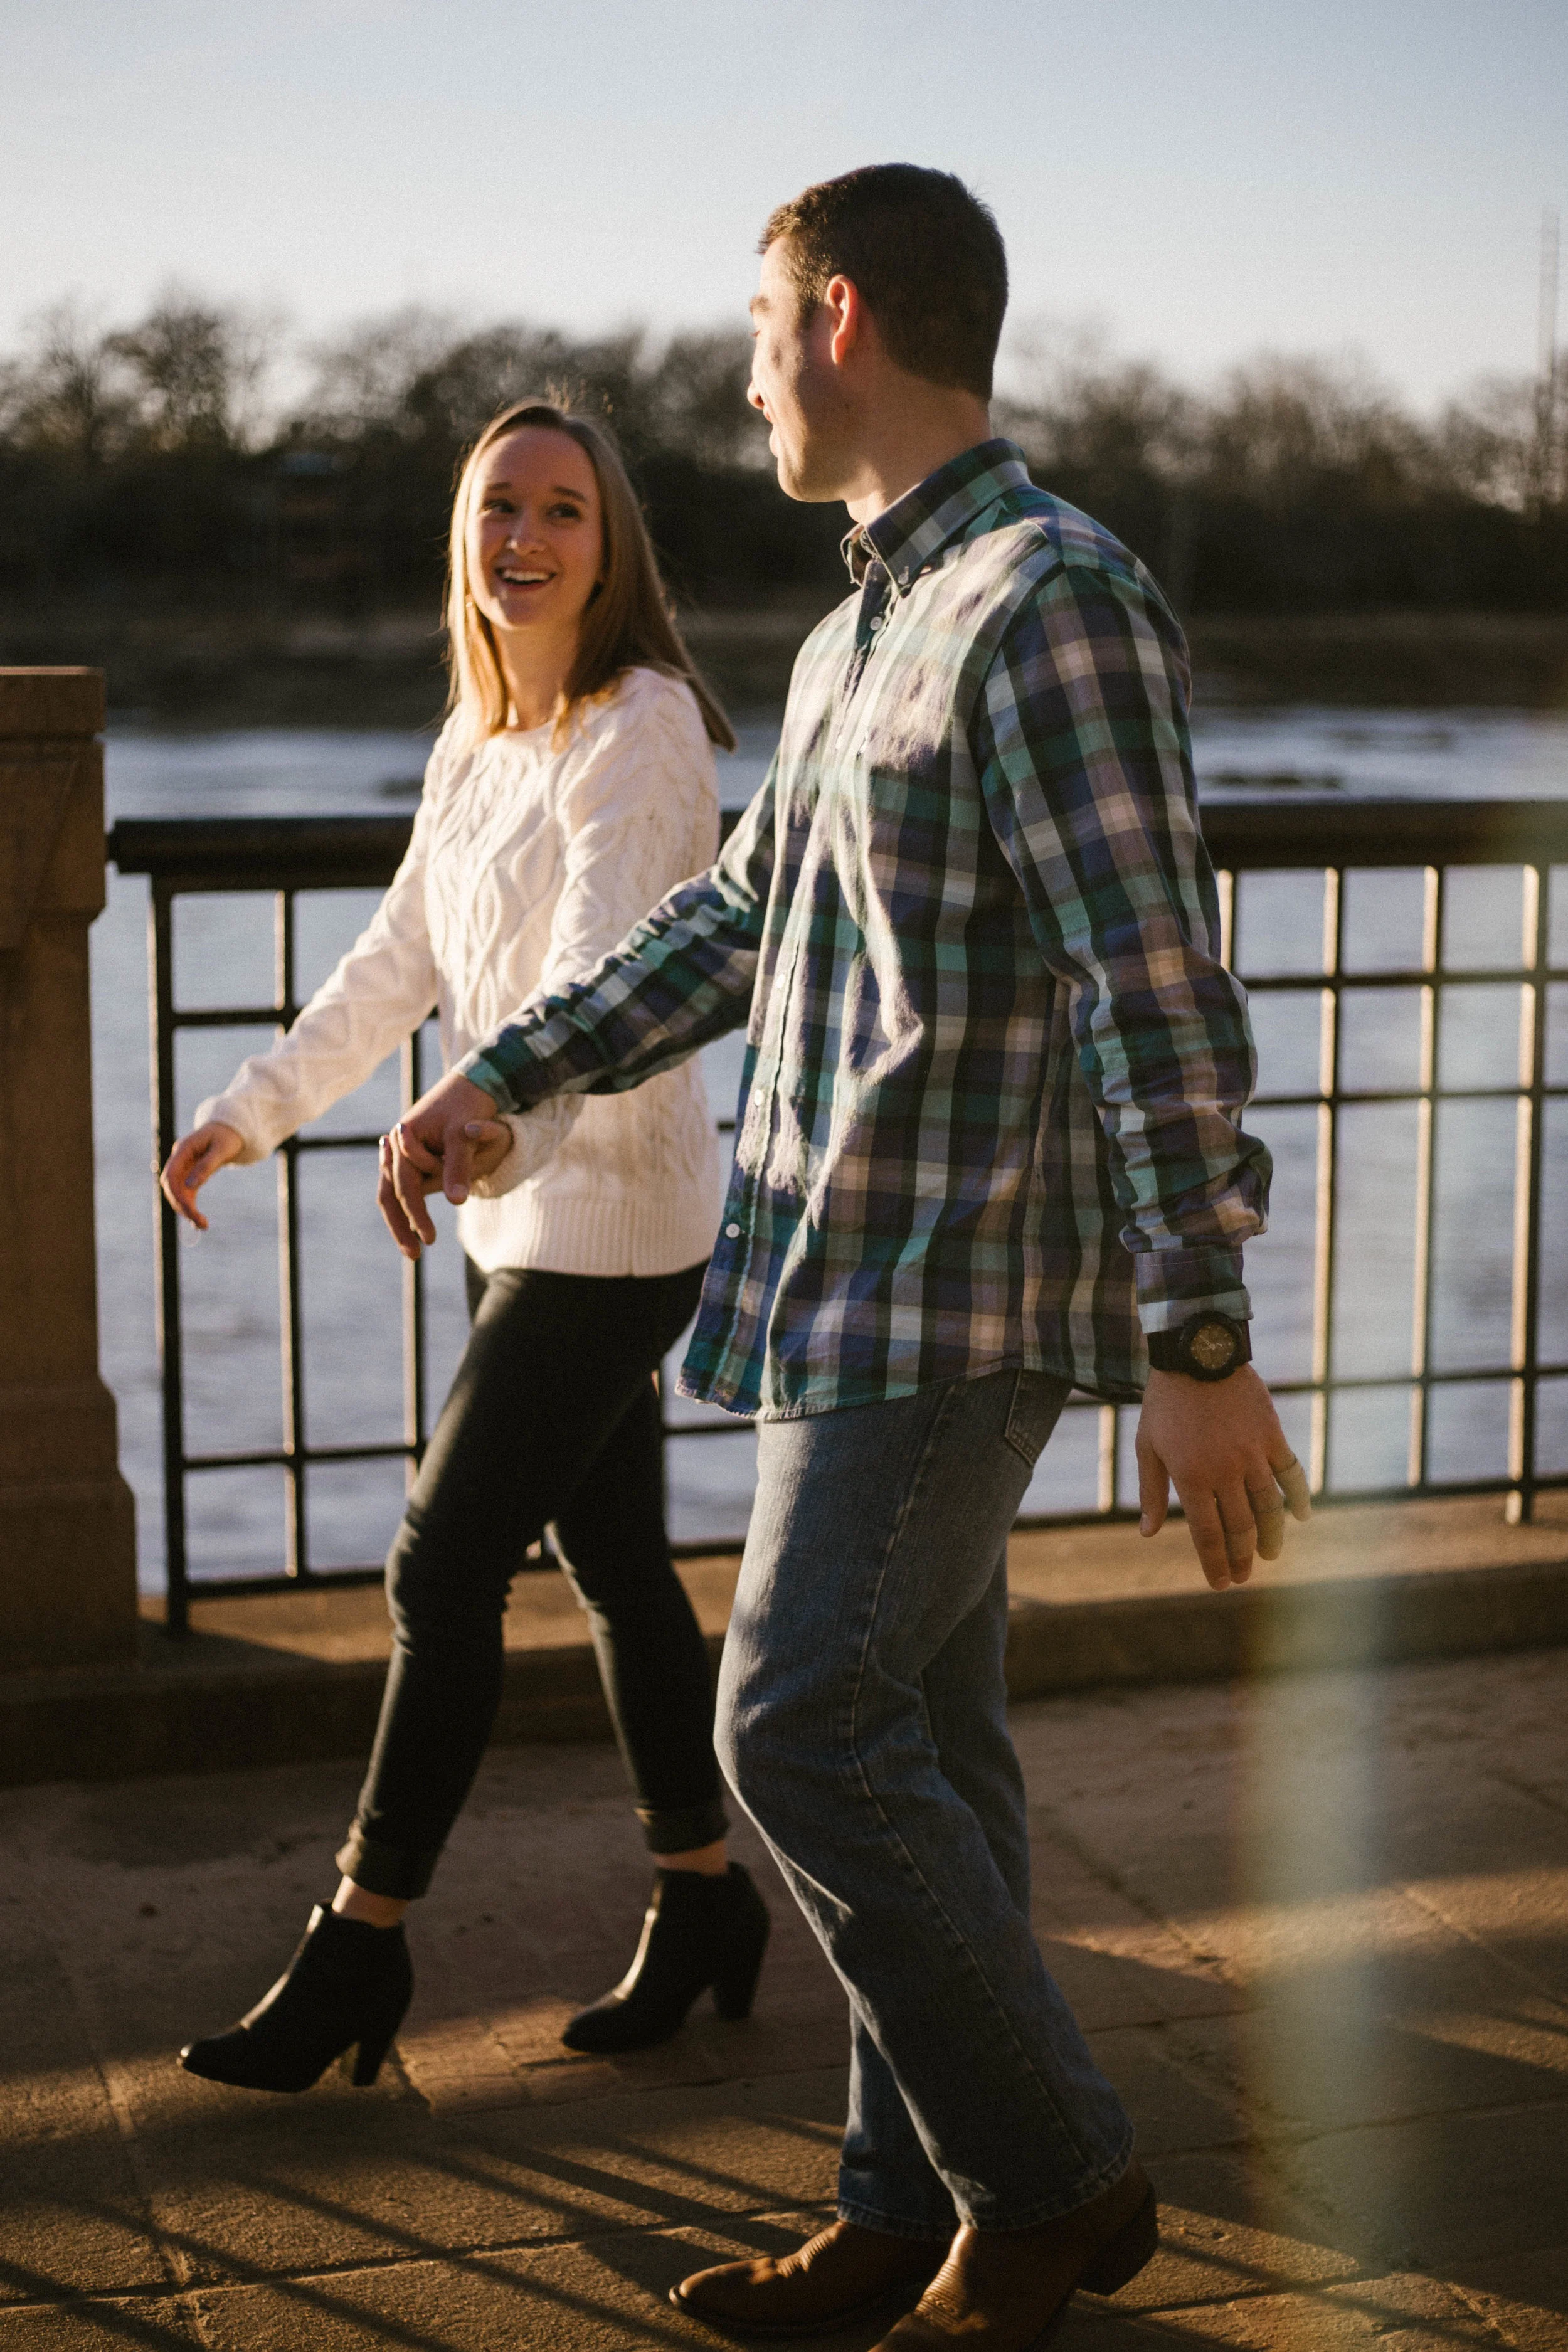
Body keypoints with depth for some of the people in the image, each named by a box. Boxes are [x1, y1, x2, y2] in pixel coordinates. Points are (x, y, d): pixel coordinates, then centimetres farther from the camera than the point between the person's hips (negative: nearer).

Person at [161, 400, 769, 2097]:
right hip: (521, 1217, 8)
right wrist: (254, 1108, 21)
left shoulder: (643, 733, -14)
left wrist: (507, 1116, -45)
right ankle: (703, 1904, 27)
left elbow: (603, 969, -29)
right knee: (615, 1565, 14)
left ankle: (360, 1945, 7)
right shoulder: (474, 748, 11)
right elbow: (398, 964, 20)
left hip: (610, 1223, -8)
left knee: (441, 1573, -5)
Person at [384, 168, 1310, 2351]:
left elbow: (1160, 989, -20)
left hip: (958, 1288, -9)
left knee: (805, 1729, -9)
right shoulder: (866, 624, 16)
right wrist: (504, 1075, 22)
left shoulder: (1054, 596, -15)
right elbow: (738, 919, 25)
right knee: (916, 1745, 12)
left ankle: (1055, 2175, 7)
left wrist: (1203, 1344, -22)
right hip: (852, 1280, 9)